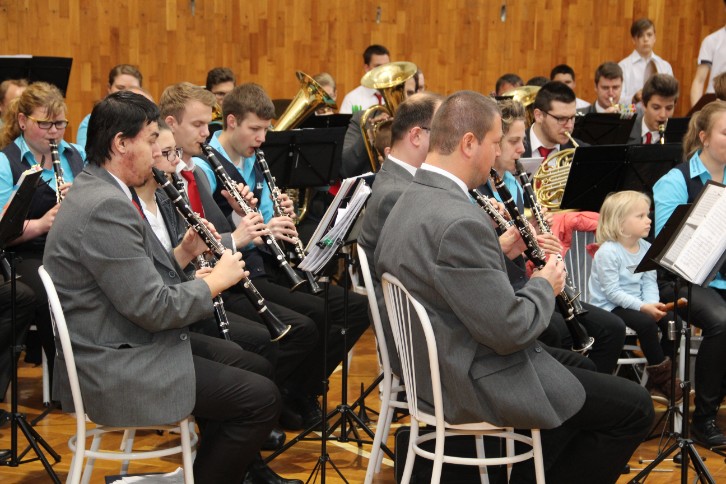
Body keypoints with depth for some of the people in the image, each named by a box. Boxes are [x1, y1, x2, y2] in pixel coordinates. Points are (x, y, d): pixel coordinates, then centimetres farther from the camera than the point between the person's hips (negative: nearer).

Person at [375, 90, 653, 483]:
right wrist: (544, 285, -7)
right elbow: (511, 330, -26)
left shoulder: (412, 201, 3)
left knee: (582, 380, 27)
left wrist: (500, 250, 6)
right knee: (635, 409, 2)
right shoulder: (458, 222, -27)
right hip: (477, 386, -10)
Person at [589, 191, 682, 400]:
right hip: (609, 307, -8)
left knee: (672, 320, -10)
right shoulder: (608, 252, -18)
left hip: (636, 303, 8)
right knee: (645, 322, -30)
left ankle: (658, 379, -1)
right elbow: (612, 292, -21)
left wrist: (653, 303, -18)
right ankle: (661, 372, -12)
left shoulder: (645, 248, 6)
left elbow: (649, 282, 4)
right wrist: (642, 307, -28)